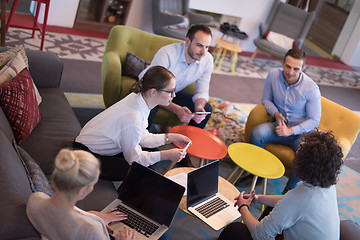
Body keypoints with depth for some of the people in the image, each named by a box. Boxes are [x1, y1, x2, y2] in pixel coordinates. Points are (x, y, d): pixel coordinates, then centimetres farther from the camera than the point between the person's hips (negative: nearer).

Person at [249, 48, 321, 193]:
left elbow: (314, 120, -10)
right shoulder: (274, 75, -9)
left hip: (301, 132, -2)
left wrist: (291, 131, -22)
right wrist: (275, 113, -14)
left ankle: (287, 192, -9)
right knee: (257, 133, -29)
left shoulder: (311, 88, -17)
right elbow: (266, 99, 7)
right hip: (280, 126, 3)